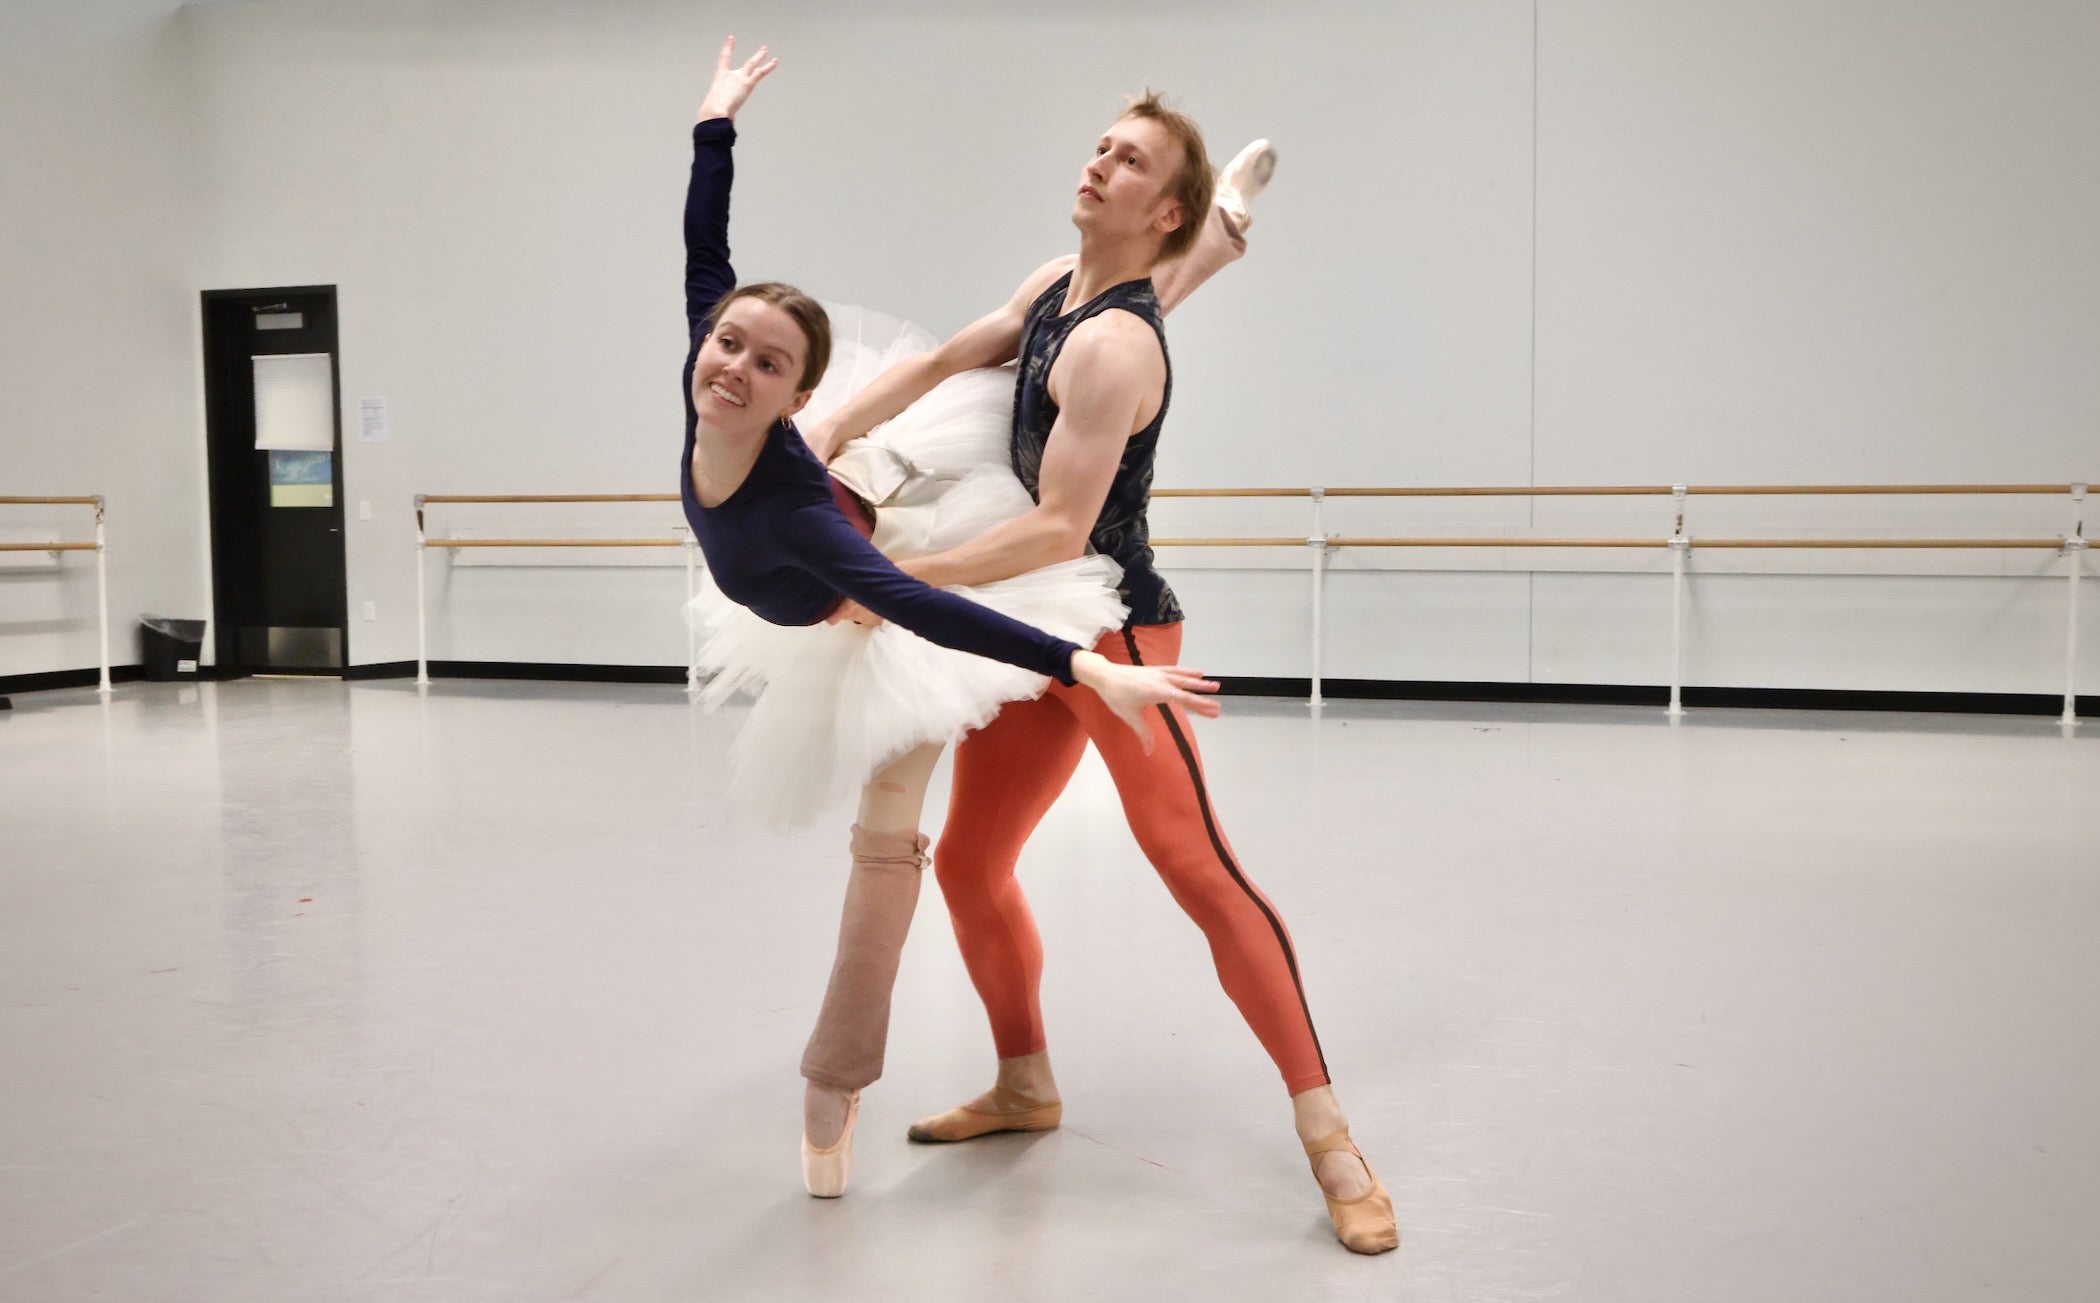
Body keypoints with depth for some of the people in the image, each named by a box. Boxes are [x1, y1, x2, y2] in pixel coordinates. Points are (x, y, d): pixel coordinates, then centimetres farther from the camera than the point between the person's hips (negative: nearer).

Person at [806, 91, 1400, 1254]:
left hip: (1115, 626, -9)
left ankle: (1324, 1132, -11)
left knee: (1195, 864, -19)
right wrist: (830, 430, 0)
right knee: (968, 866, 12)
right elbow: (947, 362, 13)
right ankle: (1026, 1084, 30)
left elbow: (1060, 528, -26)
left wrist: (900, 581, -26)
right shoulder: (1055, 283, 8)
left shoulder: (1114, 345, -20)